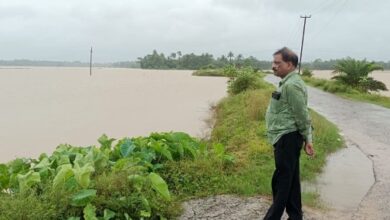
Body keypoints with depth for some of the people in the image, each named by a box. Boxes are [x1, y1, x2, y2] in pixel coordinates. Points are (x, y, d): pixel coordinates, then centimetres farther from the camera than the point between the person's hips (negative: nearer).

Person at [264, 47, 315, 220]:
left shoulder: (292, 85, -17)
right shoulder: (288, 83, 16)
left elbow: (302, 116, -17)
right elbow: (298, 114, 19)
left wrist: (307, 139, -13)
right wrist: (307, 139, 20)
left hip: (287, 138, -11)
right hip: (286, 138, 11)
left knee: (281, 181, -3)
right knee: (291, 180, 15)